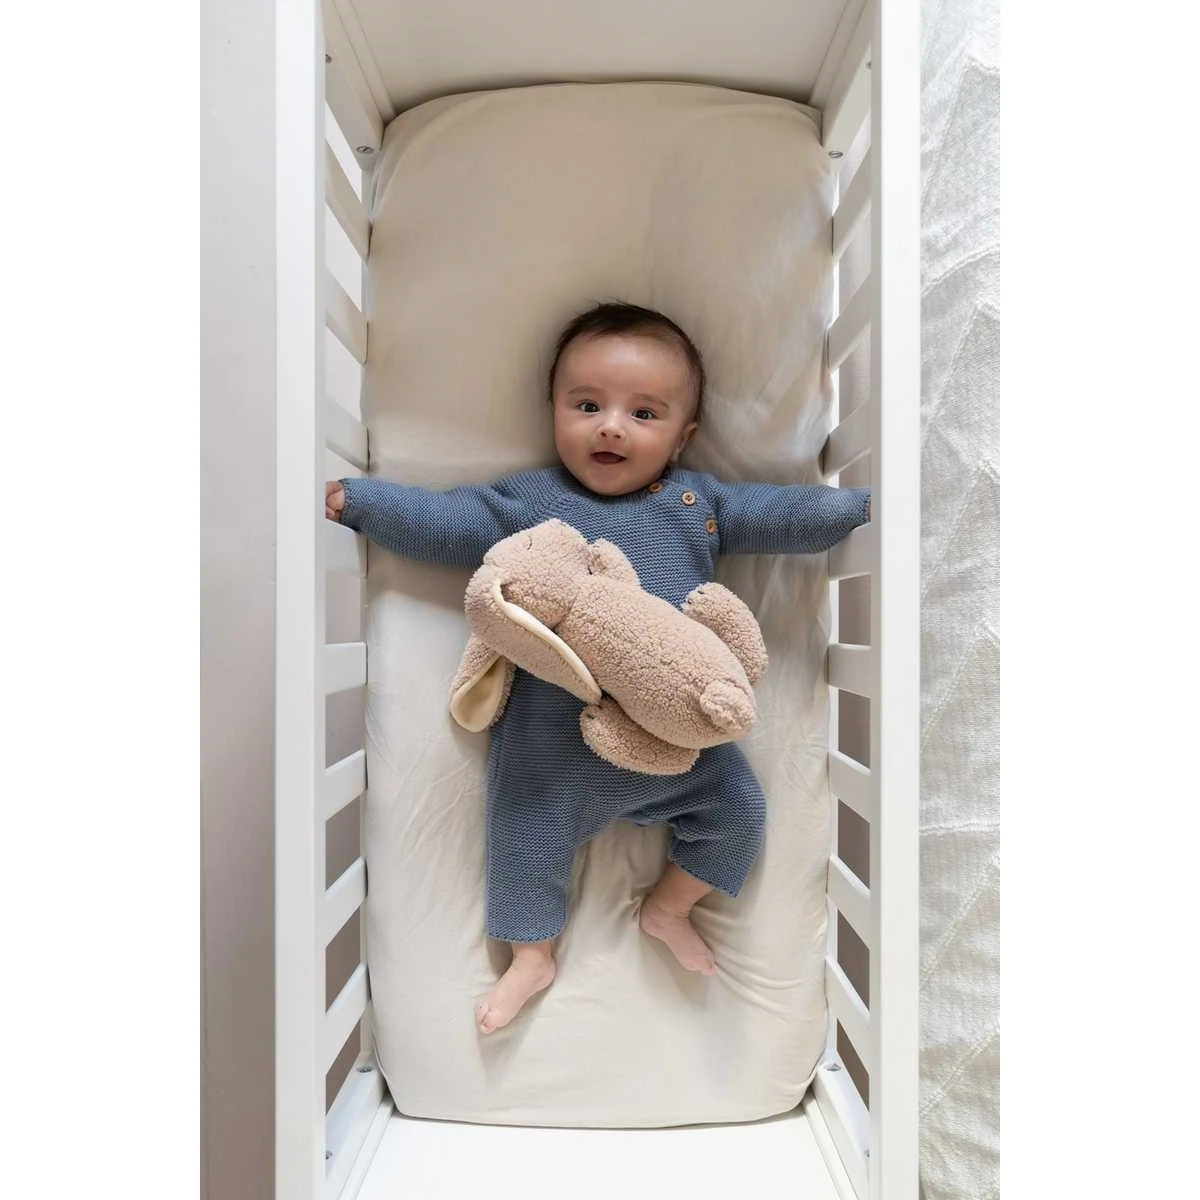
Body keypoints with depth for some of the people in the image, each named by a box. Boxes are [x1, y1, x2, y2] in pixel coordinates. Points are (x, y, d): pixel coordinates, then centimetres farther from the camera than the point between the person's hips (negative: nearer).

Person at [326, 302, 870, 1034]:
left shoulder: (699, 502, 5)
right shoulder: (525, 502, 0)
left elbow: (783, 515, 6)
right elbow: (440, 522, -1)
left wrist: (864, 503, 0)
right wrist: (355, 499, -7)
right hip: (556, 734, -2)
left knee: (738, 810, 9)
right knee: (527, 834, 6)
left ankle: (669, 909, 33)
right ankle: (533, 958, 32)